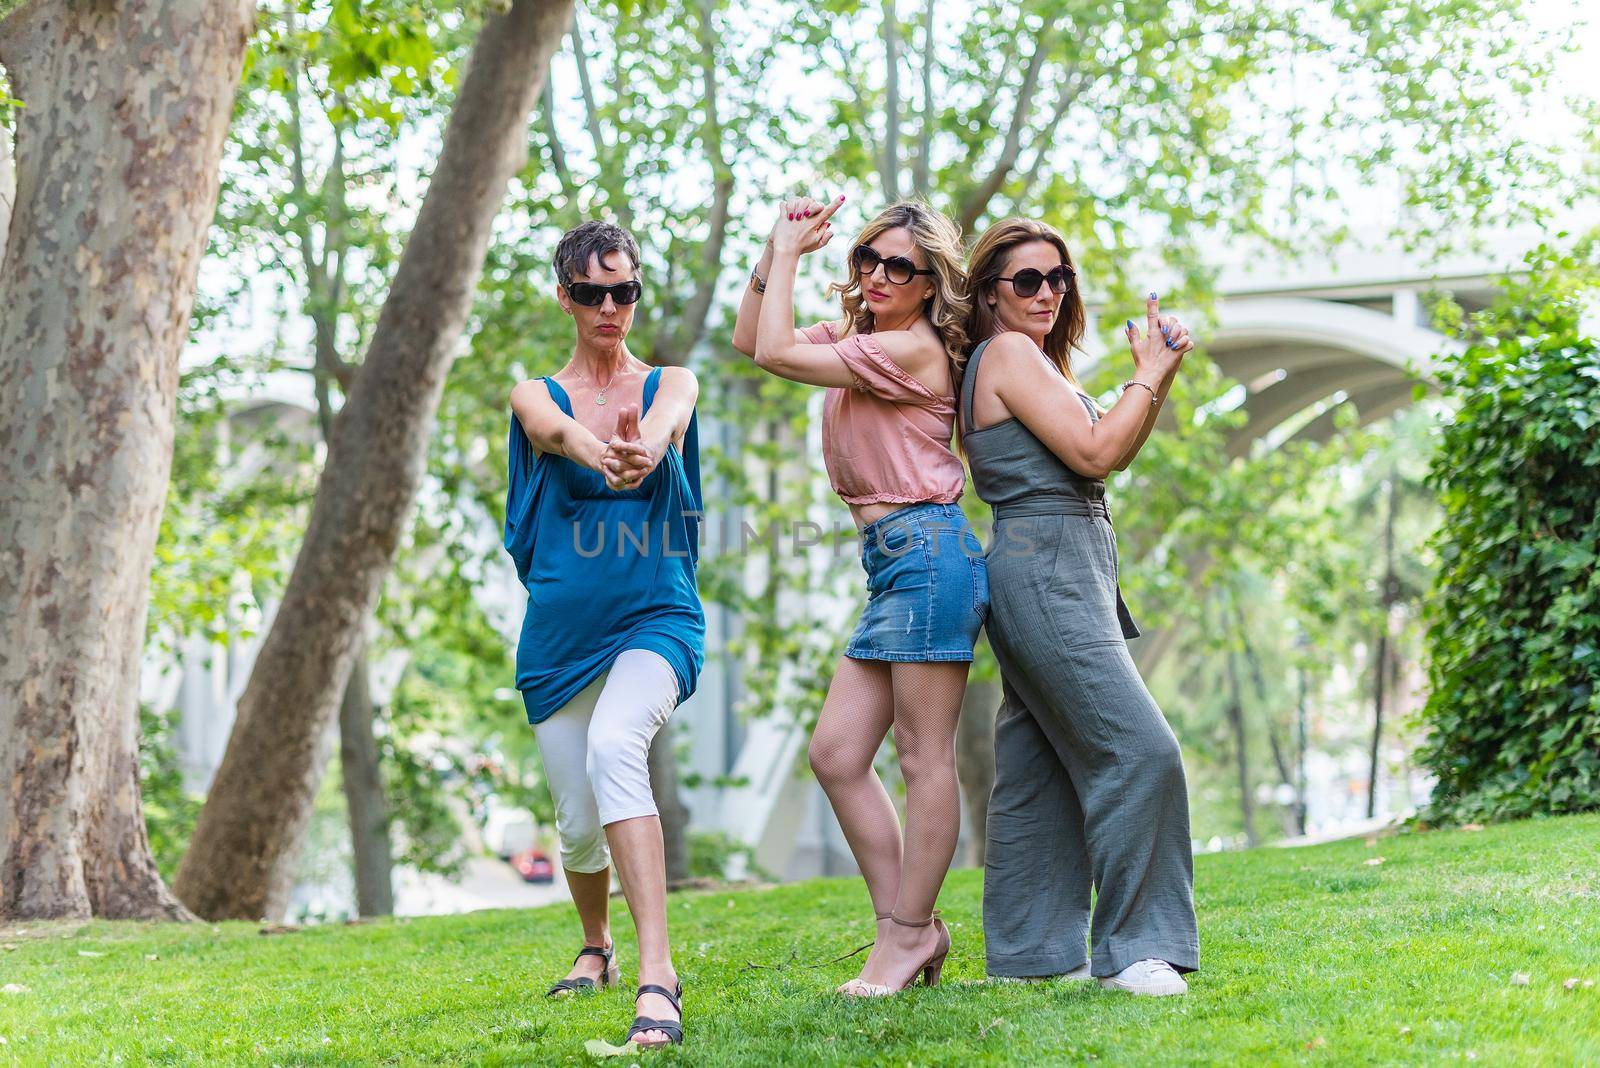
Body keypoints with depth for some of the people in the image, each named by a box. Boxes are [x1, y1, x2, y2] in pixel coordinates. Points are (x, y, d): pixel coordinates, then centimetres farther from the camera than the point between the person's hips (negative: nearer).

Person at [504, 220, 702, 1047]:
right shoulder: (535, 395, 6)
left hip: (656, 617, -2)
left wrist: (647, 447, -46)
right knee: (579, 821, 6)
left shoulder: (670, 384, 6)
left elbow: (669, 418, -20)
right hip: (560, 629, 2)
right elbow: (557, 430, -19)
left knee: (614, 748, -31)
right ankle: (595, 947, 38)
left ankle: (656, 970, -39)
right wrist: (599, 454, -45)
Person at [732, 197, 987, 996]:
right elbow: (750, 339, 24)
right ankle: (903, 924, 9)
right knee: (835, 753, 5)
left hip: (927, 552, -10)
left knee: (925, 755, -5)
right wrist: (778, 249, 14)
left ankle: (910, 932, -1)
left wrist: (789, 254, -3)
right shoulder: (858, 337, 18)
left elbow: (776, 353, -14)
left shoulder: (910, 348, -11)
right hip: (892, 565, 10)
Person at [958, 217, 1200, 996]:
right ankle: (1129, 948, -12)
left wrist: (1160, 374, 10)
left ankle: (1029, 951, 15)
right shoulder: (1009, 354, -8)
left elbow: (1114, 453, 22)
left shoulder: (1027, 361, 21)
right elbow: (1094, 453, -14)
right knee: (1136, 751, -15)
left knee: (1038, 769, 11)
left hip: (1053, 576, 11)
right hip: (1045, 571, -11)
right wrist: (1148, 375, -3)